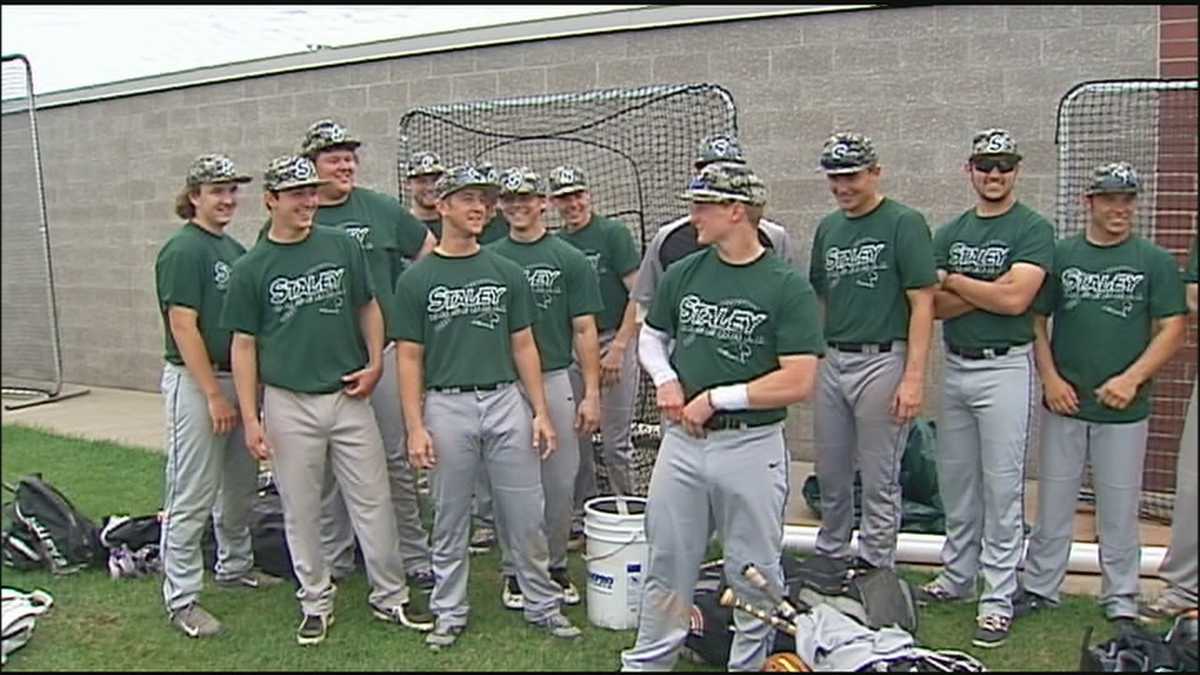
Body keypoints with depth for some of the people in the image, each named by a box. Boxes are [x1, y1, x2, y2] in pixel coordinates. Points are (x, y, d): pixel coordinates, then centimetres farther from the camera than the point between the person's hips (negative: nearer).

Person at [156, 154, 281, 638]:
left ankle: (235, 567, 35)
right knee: (192, 495, -3)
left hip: (238, 378, 8)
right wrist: (214, 394, -18)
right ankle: (181, 599, 7)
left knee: (240, 485, 18)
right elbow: (183, 326, -17)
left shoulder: (235, 249, 12)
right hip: (195, 381, -8)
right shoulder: (183, 250, -12)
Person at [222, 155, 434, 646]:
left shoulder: (343, 247, 3)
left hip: (349, 397, 1)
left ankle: (390, 596, 20)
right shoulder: (251, 268, -1)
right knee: (300, 510, 9)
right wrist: (251, 418, -6)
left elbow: (368, 308, 12)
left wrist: (375, 364, -4)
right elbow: (244, 345, 0)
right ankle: (316, 602, 25)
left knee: (373, 501, 6)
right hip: (288, 404, -1)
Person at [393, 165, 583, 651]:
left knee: (526, 515, 7)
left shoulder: (507, 273, 7)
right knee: (450, 518, 9)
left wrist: (540, 411, 3)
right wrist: (415, 427, -8)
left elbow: (523, 346, 9)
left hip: (506, 401, 2)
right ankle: (449, 612, 24)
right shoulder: (417, 279, 0)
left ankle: (542, 604, 23)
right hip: (447, 406, -2)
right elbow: (409, 358, 0)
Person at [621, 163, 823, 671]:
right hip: (681, 440, 4)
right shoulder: (682, 274, 5)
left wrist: (715, 398, -14)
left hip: (752, 447, -4)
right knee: (667, 565, 15)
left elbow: (798, 383, -15)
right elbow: (651, 336, 19)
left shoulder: (788, 287, -9)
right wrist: (665, 379, -1)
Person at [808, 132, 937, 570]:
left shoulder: (904, 224, -7)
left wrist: (914, 377, -18)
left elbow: (922, 304, -11)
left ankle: (874, 571, 15)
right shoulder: (827, 228, 12)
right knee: (830, 475, 15)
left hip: (882, 361, -6)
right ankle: (829, 559, 31)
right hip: (832, 361, 6)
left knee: (879, 481, 2)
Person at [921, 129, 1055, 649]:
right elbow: (935, 305, 0)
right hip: (955, 366, 6)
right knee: (956, 480, 14)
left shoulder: (1033, 230, -5)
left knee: (1002, 486, -2)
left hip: (1005, 368, -6)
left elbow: (1015, 299, -19)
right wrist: (989, 291, -13)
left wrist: (954, 280, -7)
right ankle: (957, 577, 29)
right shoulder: (950, 233, 11)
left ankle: (998, 599, 7)